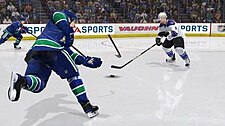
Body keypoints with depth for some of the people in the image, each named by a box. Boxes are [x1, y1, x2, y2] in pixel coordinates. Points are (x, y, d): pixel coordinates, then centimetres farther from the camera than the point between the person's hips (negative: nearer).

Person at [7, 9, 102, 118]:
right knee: (73, 75, 8)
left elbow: (67, 51, 39)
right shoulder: (62, 16, 23)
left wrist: (86, 61, 34)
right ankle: (87, 107, 6)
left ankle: (21, 80, -38)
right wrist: (69, 32, 1)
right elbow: (57, 15, -1)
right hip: (52, 49, -7)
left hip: (35, 52, 7)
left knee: (37, 84, -5)